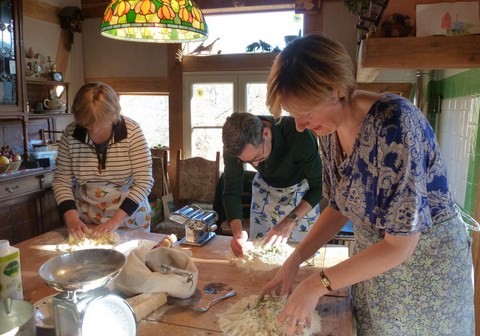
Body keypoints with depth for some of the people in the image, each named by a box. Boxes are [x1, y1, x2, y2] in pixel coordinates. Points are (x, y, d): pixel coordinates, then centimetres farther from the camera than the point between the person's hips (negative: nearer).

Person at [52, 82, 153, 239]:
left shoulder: (131, 131, -19)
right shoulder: (70, 134, -12)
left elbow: (144, 182, -20)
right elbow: (61, 181, -4)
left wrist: (116, 220, -27)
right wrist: (71, 217, -18)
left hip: (129, 216, -2)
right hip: (86, 221, 2)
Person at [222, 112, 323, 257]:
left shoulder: (298, 134, -37)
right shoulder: (235, 144, -29)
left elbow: (319, 185, -27)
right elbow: (231, 190, -22)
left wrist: (289, 222, -39)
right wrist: (237, 230, -39)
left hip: (301, 188, -2)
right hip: (265, 187, 2)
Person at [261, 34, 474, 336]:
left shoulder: (394, 122, -30)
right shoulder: (330, 130, -8)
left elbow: (400, 244, -28)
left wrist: (317, 285, -24)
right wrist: (294, 260, -5)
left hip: (427, 267, -6)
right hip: (372, 262, 6)